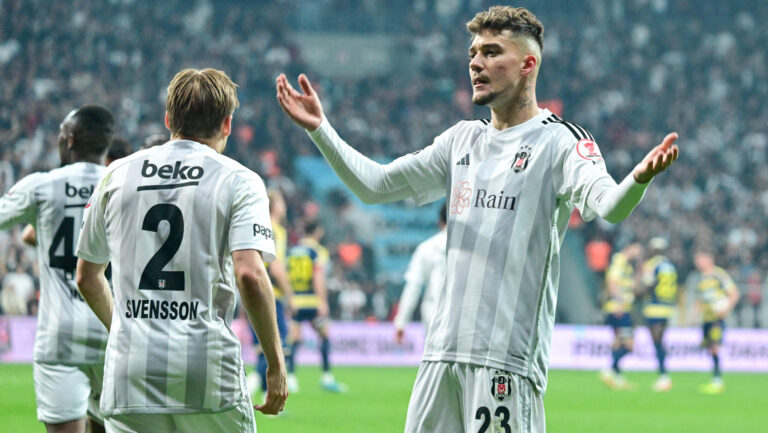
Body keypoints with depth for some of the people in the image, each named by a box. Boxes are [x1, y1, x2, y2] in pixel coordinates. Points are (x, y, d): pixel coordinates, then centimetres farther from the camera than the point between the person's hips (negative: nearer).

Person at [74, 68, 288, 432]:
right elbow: (249, 275, -14)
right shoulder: (238, 181, 0)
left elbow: (86, 278, 19)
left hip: (129, 374, 3)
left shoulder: (116, 175, 12)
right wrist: (275, 363, -7)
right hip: (207, 370, -3)